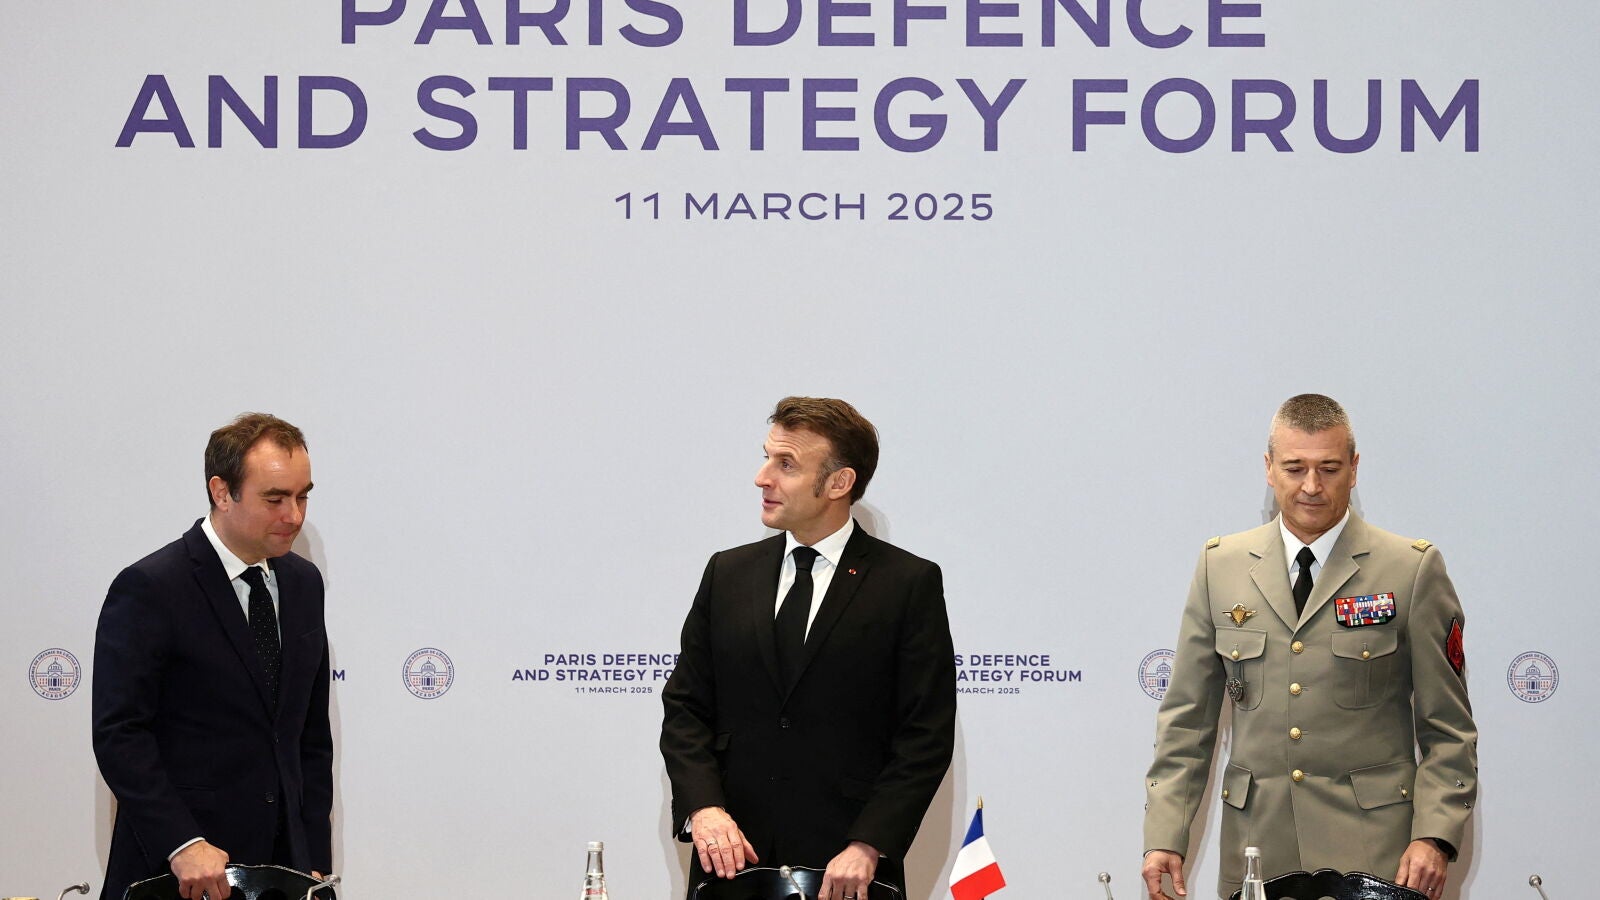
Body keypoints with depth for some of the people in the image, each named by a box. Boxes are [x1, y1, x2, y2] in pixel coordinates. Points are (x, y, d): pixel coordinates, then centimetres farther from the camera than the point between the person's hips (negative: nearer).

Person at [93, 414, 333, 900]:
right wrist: (183, 844, -23)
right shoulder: (150, 588, -10)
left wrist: (315, 859, 6)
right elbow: (118, 734, -15)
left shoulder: (303, 582, 10)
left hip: (284, 861, 5)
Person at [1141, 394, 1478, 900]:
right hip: (1256, 848, 2)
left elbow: (1448, 730, 1)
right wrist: (1165, 836, 1)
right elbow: (1188, 720, 9)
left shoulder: (1412, 569, 1)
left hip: (1372, 853, -2)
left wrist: (1433, 838, -11)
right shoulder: (1220, 566, 8)